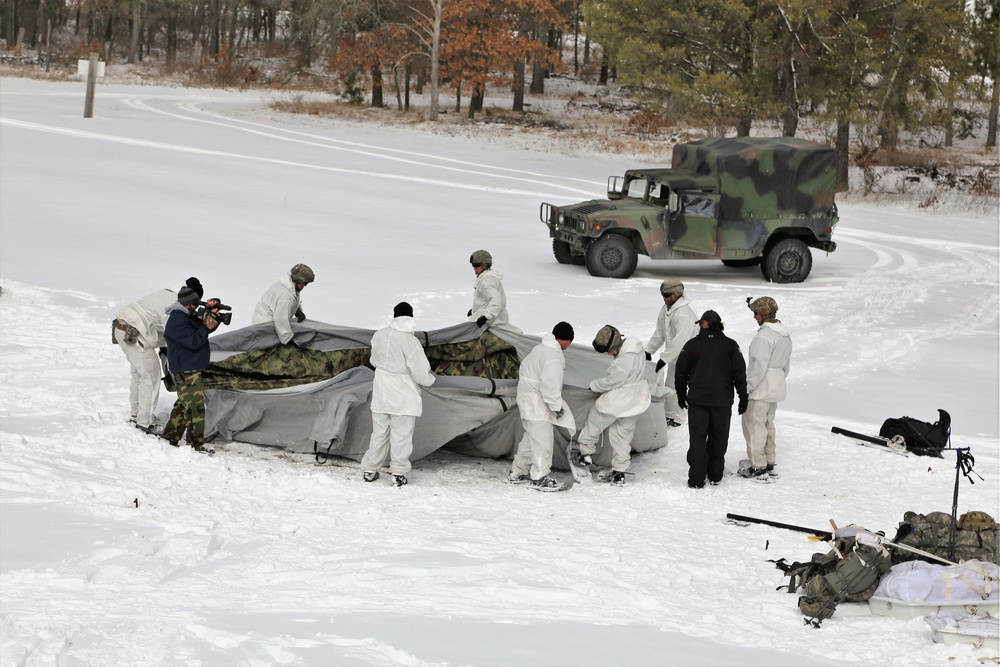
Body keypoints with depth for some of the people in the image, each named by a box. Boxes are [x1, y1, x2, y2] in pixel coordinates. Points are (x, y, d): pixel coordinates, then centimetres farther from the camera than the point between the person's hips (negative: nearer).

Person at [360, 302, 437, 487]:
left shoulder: (379, 336, -5)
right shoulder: (410, 341, -20)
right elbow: (421, 373, -15)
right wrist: (429, 379, 6)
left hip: (381, 395, 5)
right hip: (404, 398, -5)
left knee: (379, 433, 16)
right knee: (401, 436, 6)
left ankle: (370, 470, 22)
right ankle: (398, 473, 10)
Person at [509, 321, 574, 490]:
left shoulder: (540, 348, 9)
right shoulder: (553, 356, -22)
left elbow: (524, 370, 20)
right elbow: (550, 384, -27)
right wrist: (556, 406, -18)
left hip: (527, 399, 10)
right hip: (537, 405, -10)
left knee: (531, 438, 19)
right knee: (542, 439, -4)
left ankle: (517, 472, 26)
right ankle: (540, 477, 2)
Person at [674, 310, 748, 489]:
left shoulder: (692, 345, -2)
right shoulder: (731, 345, 1)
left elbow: (681, 372, 4)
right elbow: (740, 374, 1)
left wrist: (681, 396, 17)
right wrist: (743, 398, 9)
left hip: (697, 400, -1)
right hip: (723, 401, 1)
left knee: (697, 439, 3)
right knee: (718, 439, 14)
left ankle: (696, 479, 1)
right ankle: (715, 475, 21)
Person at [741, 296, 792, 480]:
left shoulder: (764, 336, -22)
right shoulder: (785, 335, 9)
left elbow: (759, 366, -24)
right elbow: (786, 363, 16)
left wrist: (747, 387, -18)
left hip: (760, 389, -10)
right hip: (776, 388, 10)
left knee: (754, 425, -2)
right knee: (768, 424, 19)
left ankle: (758, 467, 0)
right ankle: (769, 463, 26)